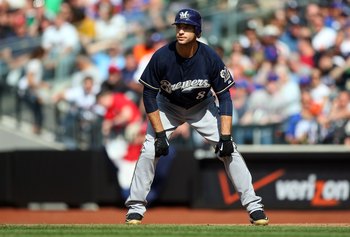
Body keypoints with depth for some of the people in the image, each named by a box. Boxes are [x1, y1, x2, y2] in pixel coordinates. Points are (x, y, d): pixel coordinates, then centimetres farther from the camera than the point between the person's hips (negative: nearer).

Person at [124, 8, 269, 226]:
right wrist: (160, 133, -22)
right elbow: (149, 95, -18)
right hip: (168, 107, 0)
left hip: (202, 107, 0)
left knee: (230, 150, -11)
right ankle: (135, 207, -3)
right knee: (149, 150, -15)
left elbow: (224, 96, -19)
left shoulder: (211, 58, -27)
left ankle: (254, 206, -4)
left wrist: (225, 136, -26)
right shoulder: (161, 57, -28)